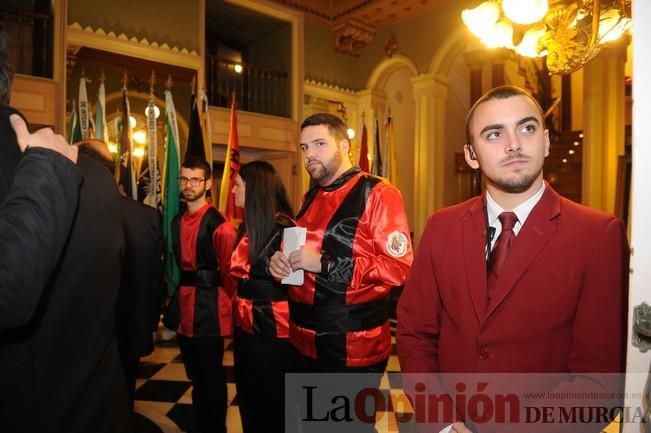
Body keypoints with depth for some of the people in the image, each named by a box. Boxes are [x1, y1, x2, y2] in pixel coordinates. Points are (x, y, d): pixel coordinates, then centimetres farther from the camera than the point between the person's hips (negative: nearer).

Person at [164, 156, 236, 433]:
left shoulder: (218, 223, -15)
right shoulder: (176, 221, 8)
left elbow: (228, 269, -13)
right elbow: (175, 262, 13)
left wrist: (225, 303, -5)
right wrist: (177, 292, 8)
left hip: (209, 303, -7)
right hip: (182, 302, 7)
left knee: (211, 375, 6)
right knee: (194, 373, 20)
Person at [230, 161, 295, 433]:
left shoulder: (284, 227, -17)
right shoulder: (247, 227, 10)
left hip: (272, 327, -8)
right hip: (245, 324, 8)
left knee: (272, 402, 10)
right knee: (247, 398, 22)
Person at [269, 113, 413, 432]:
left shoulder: (378, 194, -13)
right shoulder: (310, 198, 11)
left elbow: (400, 267, -21)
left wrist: (324, 263, -23)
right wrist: (282, 261, -1)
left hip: (353, 348, -7)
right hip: (304, 342, 8)